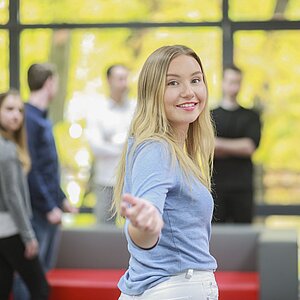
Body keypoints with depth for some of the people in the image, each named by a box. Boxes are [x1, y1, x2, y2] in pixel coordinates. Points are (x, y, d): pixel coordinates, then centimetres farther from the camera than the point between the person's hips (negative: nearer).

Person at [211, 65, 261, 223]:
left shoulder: (250, 116, 11)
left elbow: (250, 146, -4)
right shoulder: (210, 116, 9)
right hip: (217, 185, 0)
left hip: (243, 186, 0)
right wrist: (239, 147, -6)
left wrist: (219, 144, -4)